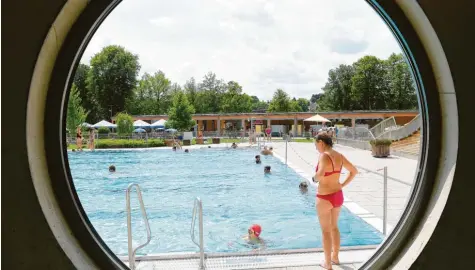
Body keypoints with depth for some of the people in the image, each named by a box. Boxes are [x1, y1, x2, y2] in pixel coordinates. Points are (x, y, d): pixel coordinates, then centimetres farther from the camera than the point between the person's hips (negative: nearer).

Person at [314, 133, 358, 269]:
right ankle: (335, 257, 39)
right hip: (338, 196, 7)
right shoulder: (339, 156, 2)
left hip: (325, 198, -7)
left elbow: (320, 174, -39)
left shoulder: (324, 156, -21)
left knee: (326, 231, 9)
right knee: (334, 227, 24)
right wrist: (343, 185, 11)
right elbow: (354, 171, 11)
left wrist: (315, 178, -17)